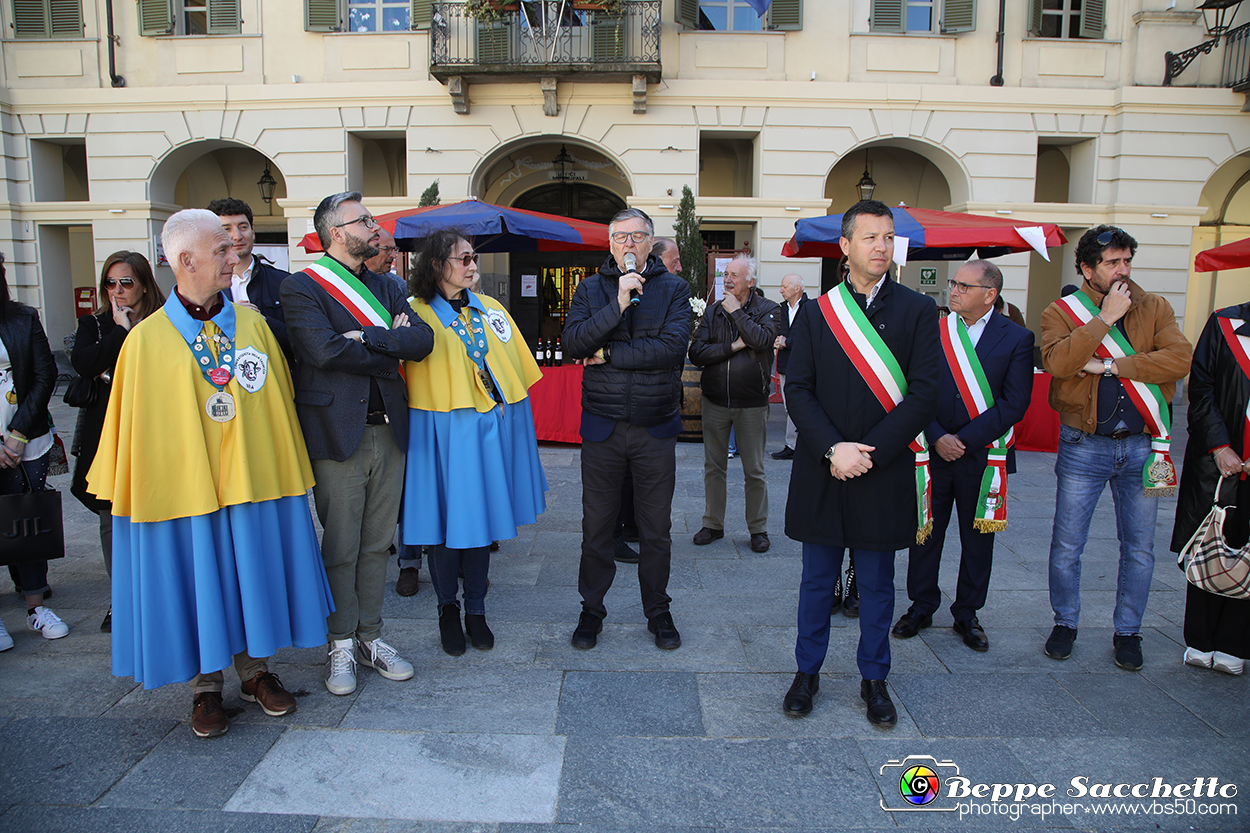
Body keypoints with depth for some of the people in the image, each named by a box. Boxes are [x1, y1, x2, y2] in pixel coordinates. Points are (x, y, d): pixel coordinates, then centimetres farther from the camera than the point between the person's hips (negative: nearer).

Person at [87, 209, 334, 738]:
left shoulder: (252, 323, 3)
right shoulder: (146, 340, -5)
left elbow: (282, 401, 9)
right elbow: (130, 425, 0)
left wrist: (285, 467, 8)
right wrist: (125, 492, 2)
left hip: (253, 478, 2)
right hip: (184, 488, -2)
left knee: (251, 574, 12)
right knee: (198, 583, 8)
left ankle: (254, 670, 29)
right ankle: (206, 687, 25)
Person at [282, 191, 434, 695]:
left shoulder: (386, 289, 15)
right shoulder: (301, 288, -2)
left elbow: (423, 339, 0)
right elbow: (324, 350, -19)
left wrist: (368, 337, -13)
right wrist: (391, 351, -7)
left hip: (388, 429, 5)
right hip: (337, 432, -5)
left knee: (377, 544, 12)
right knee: (341, 548, 3)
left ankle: (370, 637, 24)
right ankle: (341, 645, 18)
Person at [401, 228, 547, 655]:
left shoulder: (491, 309, 13)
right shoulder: (416, 313, -2)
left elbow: (517, 366, 14)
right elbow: (406, 371, -6)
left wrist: (511, 410, 7)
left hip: (490, 427, 4)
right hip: (444, 430, -4)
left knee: (482, 515, 10)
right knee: (446, 517, 2)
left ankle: (476, 611, 22)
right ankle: (447, 609, 22)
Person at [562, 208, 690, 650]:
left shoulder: (673, 289, 2)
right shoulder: (591, 289, 6)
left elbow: (673, 347, -14)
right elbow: (574, 343, -11)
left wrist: (607, 354, -11)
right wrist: (619, 303, -19)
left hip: (656, 426, 0)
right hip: (602, 426, 1)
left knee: (656, 528, 10)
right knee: (596, 526, 9)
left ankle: (658, 610, 27)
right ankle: (591, 610, 26)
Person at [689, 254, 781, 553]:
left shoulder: (768, 310, -1)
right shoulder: (713, 311, 6)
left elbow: (762, 340, -23)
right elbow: (696, 353, -6)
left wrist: (736, 312, -14)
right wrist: (733, 346, -14)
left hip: (751, 403, -3)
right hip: (715, 401, 3)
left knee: (754, 470, 5)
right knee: (713, 466, 10)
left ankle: (758, 528, 19)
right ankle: (713, 524, 24)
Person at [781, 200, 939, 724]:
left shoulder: (918, 311, 1)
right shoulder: (816, 313, 4)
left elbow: (924, 393, -7)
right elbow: (797, 389, -1)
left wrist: (868, 452, -14)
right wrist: (833, 449, -15)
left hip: (885, 472, 0)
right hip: (822, 470, 1)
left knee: (877, 584, 12)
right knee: (817, 580, 12)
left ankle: (874, 679, 29)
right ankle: (807, 672, 28)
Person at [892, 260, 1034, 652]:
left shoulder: (1017, 338, -4)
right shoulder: (932, 331, 1)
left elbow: (1014, 404, -10)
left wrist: (964, 439, -15)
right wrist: (937, 437, -13)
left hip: (983, 455, -1)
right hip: (932, 451, 1)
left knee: (977, 539, 10)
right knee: (925, 532, 9)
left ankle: (967, 614, 27)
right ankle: (921, 606, 26)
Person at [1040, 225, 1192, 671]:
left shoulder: (1154, 308, 6)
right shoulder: (1061, 312, -1)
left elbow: (1180, 358, -11)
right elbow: (1057, 362, -21)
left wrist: (1110, 366, -16)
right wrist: (1105, 317, -19)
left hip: (1141, 445, 2)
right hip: (1084, 446, -2)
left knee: (1139, 547, 10)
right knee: (1067, 545, 4)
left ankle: (1128, 631, 27)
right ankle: (1065, 622, 25)